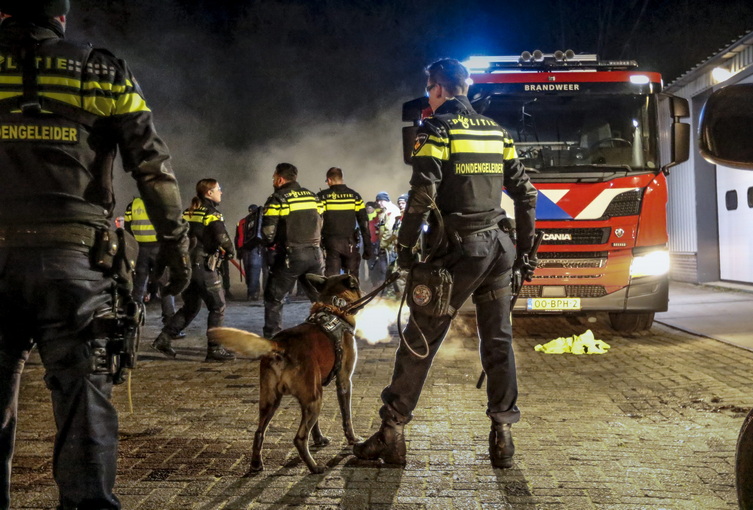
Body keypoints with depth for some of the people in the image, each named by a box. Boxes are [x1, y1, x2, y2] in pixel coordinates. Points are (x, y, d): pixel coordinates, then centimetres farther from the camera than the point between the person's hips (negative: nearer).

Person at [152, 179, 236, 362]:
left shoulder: (187, 213, 12)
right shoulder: (212, 214, -11)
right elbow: (222, 238, -19)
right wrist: (230, 252, 0)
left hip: (186, 264, 8)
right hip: (205, 266, -8)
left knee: (190, 307, 19)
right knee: (217, 307, 2)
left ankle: (164, 339, 14)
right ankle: (214, 349, 2)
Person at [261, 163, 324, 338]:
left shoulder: (277, 199, -6)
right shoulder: (312, 196, 12)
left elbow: (268, 232, -10)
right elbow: (320, 224, 14)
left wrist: (271, 243, 10)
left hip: (290, 256, -5)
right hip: (315, 254, 5)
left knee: (273, 300, 7)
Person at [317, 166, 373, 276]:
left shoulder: (322, 196, -3)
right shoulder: (354, 196, 3)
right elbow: (364, 223, 1)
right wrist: (367, 247, 6)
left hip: (331, 244, -1)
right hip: (350, 244, 2)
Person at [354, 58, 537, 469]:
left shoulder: (436, 130, -5)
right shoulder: (495, 131, 13)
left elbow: (423, 194, -17)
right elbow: (525, 193, 12)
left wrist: (405, 245, -9)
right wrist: (524, 248, 18)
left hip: (456, 250, -6)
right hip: (496, 247, 6)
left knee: (419, 341, 1)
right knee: (498, 342, 11)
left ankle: (392, 432, 6)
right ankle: (502, 435, 12)